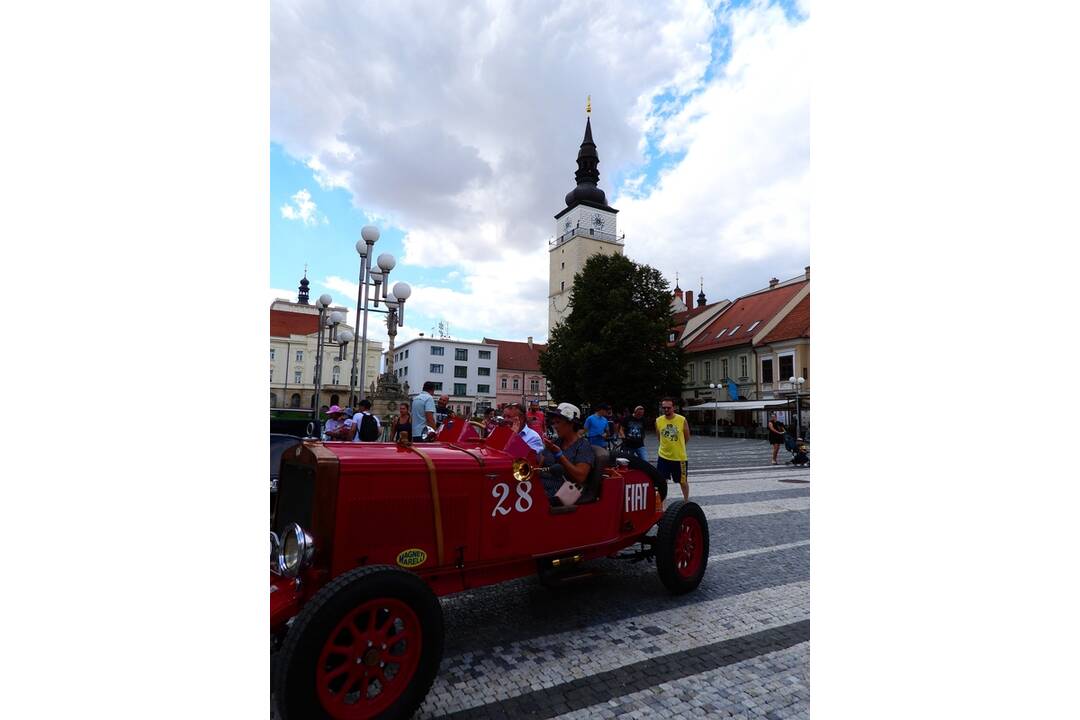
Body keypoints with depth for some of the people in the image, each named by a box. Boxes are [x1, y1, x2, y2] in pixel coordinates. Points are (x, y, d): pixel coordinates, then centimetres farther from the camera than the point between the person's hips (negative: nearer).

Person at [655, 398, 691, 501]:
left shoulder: (682, 420, -10)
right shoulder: (658, 421, -4)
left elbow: (687, 438, 4)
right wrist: (668, 446, 8)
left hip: (680, 457, -1)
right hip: (663, 456, 2)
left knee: (683, 482, 14)